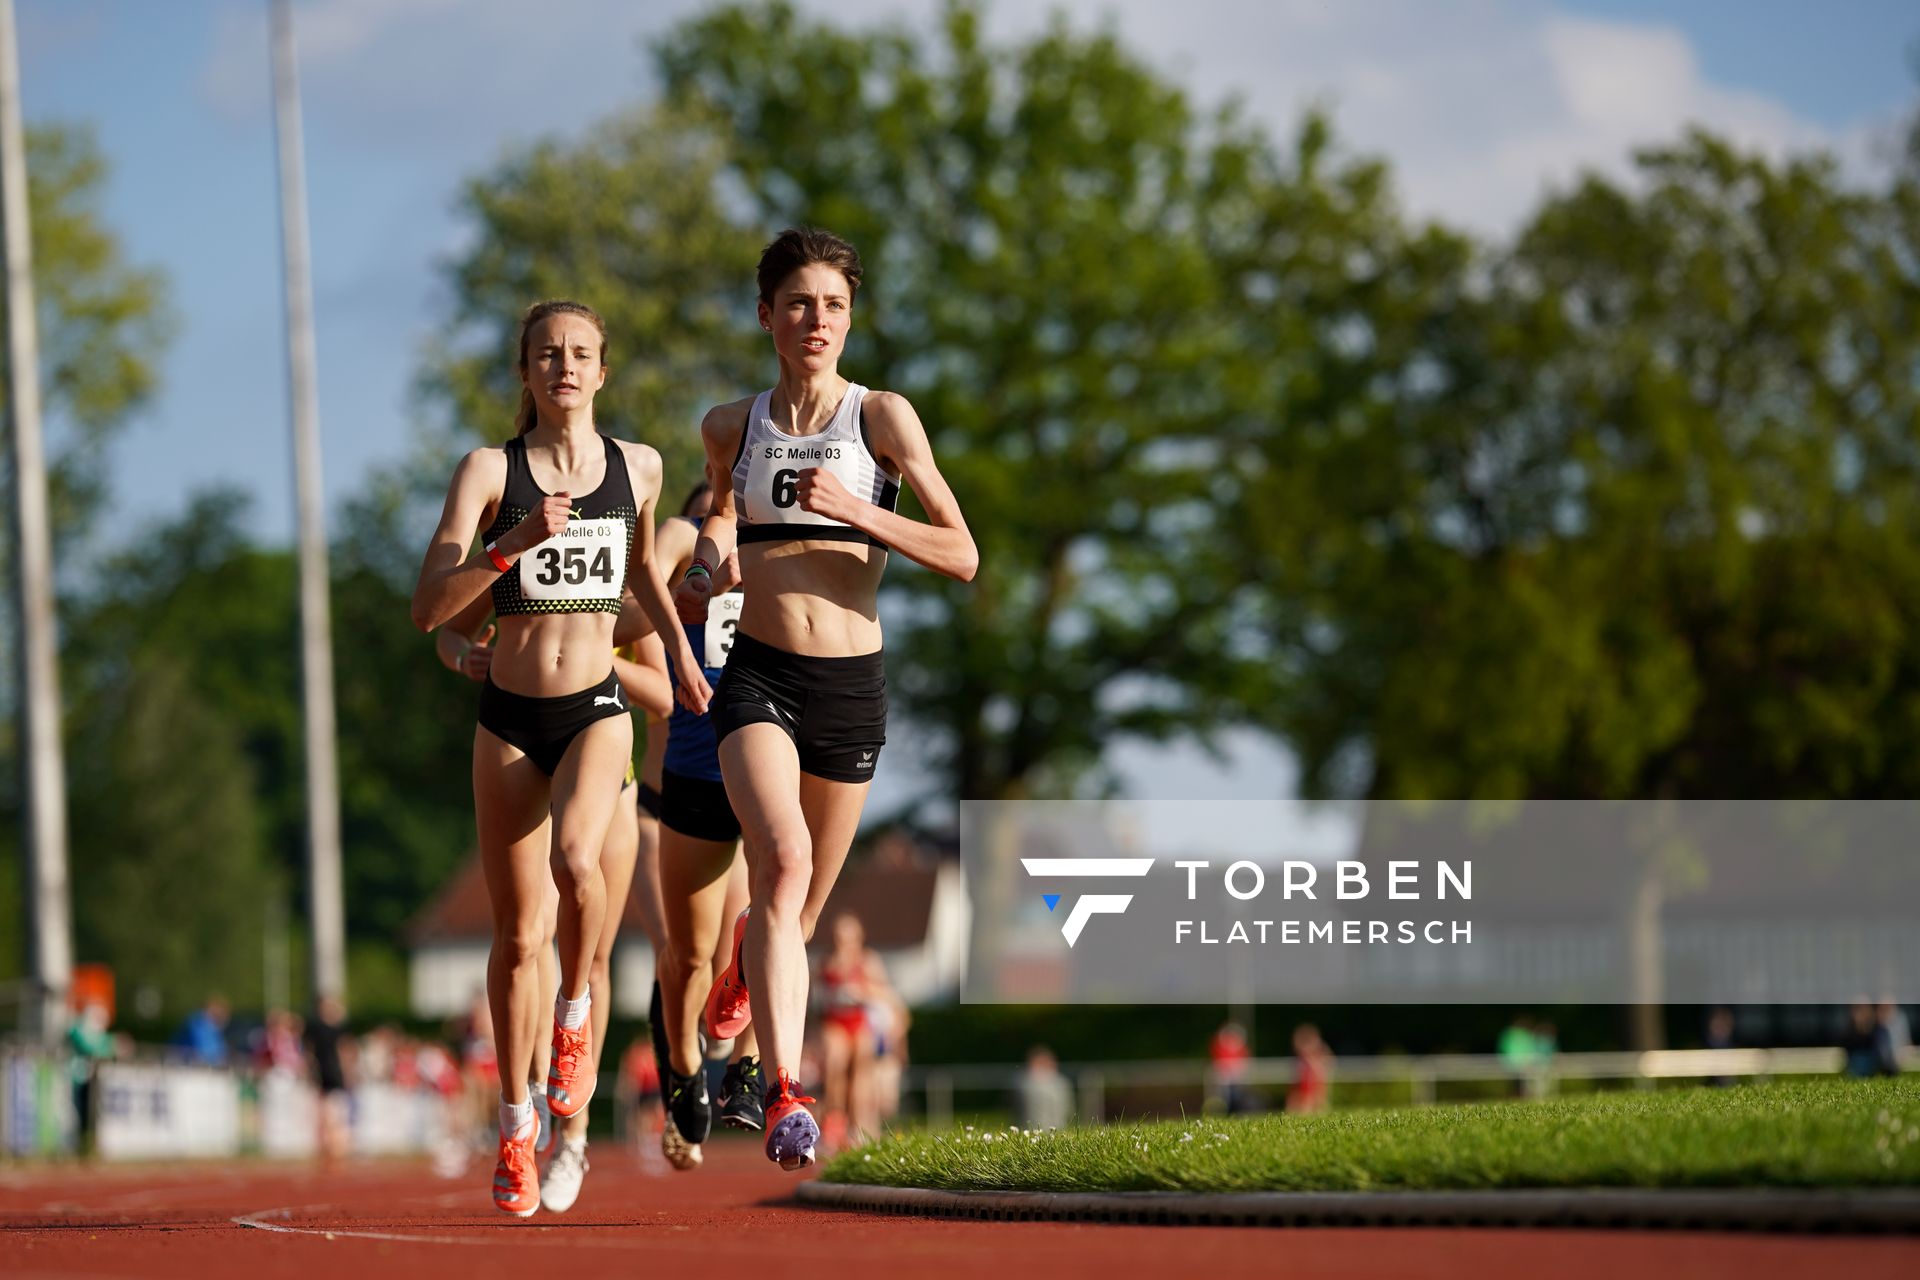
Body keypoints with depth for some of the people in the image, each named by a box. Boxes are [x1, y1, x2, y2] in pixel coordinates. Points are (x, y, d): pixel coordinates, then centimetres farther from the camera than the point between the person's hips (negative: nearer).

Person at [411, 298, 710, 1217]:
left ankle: (576, 1017, -4)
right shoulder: (489, 471, -6)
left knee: (574, 860, -31)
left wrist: (681, 656, 27)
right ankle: (516, 1128, 21)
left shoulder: (637, 468, 2)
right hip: (509, 717, 0)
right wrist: (514, 543, -27)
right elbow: (429, 607, -16)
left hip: (596, 710, 0)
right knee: (517, 935, 6)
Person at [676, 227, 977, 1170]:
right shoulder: (732, 426, 7)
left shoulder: (883, 417, -1)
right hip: (758, 676, -1)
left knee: (801, 910, 12)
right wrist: (709, 552, 9)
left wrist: (853, 509, -17)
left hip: (852, 685, 1)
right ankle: (784, 1095, -36)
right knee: (784, 860, -27)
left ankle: (746, 969, 50)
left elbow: (962, 556, -6)